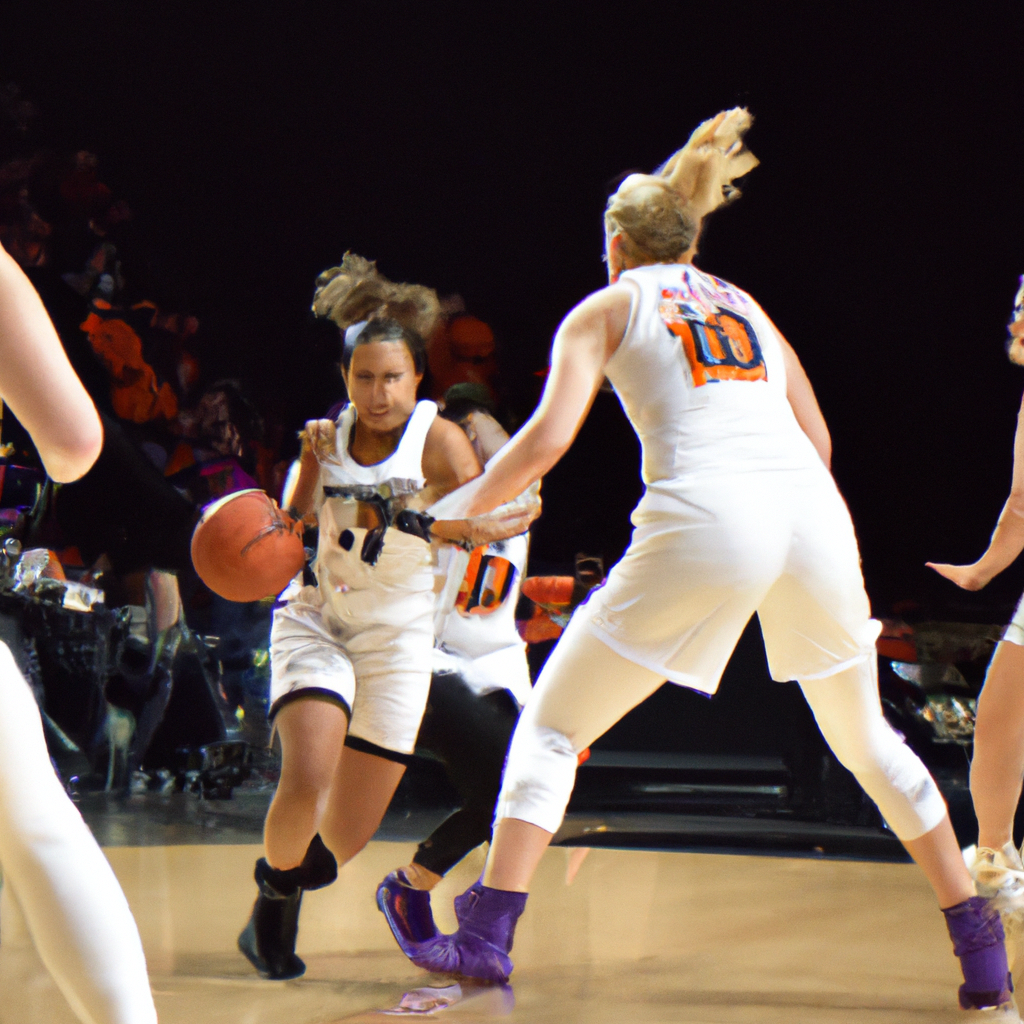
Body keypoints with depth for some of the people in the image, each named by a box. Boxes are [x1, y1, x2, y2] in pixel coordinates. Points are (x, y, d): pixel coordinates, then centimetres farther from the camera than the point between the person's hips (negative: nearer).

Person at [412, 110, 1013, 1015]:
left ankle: (487, 935, -2)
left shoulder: (607, 307, 16)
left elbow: (548, 438, 3)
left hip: (707, 520, -4)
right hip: (815, 515, 4)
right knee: (866, 738, 23)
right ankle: (981, 950, 22)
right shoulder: (743, 303, 29)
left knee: (552, 726, 9)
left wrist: (465, 505, 15)